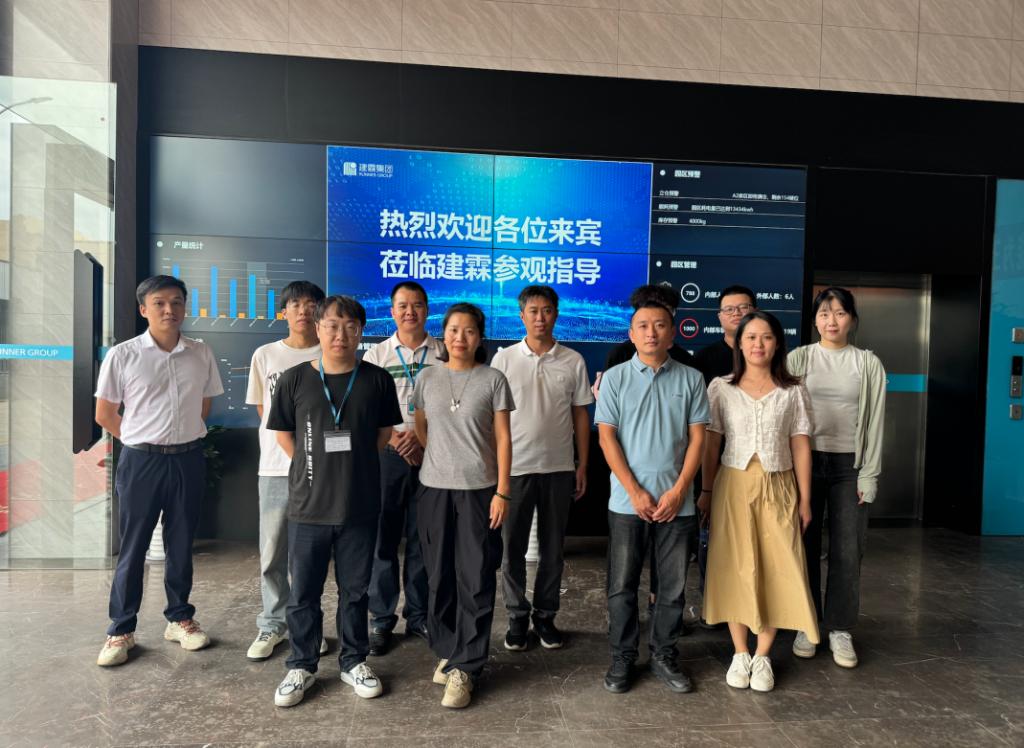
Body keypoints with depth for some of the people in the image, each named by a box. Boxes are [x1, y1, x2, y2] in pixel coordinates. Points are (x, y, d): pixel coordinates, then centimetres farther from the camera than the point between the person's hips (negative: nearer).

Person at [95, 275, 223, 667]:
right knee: (133, 547, 6)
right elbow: (105, 414, 1)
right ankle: (121, 630, 19)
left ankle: (179, 618, 27)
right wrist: (146, 441, 5)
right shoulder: (122, 355, -6)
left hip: (188, 459, 2)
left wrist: (180, 435, 9)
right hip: (141, 461, -2)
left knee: (181, 544, 13)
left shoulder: (202, 354, 1)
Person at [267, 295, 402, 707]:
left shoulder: (377, 380, -2)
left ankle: (354, 661, 32)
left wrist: (354, 466, 7)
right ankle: (301, 666, 30)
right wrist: (314, 469, 5)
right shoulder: (295, 379, -3)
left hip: (360, 505, 0)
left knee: (355, 590, 14)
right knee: (303, 592, 11)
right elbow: (283, 434, 6)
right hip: (308, 505, 0)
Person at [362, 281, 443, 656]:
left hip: (430, 454, 0)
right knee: (383, 537, 3)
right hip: (387, 454, 0)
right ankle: (381, 620, 16)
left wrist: (420, 435, -13)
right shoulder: (376, 355, 7)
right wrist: (396, 439, -11)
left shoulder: (443, 354, 5)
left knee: (423, 539, 8)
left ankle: (418, 616, 22)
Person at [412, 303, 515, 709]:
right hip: (434, 488, 2)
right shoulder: (427, 378, 4)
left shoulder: (493, 379, -2)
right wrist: (442, 459, 10)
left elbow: (502, 439, -3)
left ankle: (463, 668, 10)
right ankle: (447, 651, 28)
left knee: (475, 580, 0)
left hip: (479, 489, -2)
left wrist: (502, 491, -8)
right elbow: (421, 428, 13)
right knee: (440, 576, 9)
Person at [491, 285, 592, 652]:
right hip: (514, 466, -1)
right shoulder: (504, 358, -2)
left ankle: (545, 616, 26)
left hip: (558, 468, 1)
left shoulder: (573, 361, 1)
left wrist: (582, 466, 4)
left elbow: (580, 416, 5)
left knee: (552, 547, 11)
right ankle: (517, 617, 23)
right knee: (513, 547, 7)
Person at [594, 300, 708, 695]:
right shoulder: (615, 377, 1)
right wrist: (635, 492, -9)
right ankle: (622, 657, 23)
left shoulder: (690, 379, 4)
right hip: (627, 500, -1)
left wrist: (679, 490, -7)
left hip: (676, 501, 1)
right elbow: (607, 437, -3)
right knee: (622, 585, 7)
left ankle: (664, 655, 27)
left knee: (673, 585, 10)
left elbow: (697, 437, 3)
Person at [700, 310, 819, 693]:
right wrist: (706, 491, 0)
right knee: (735, 569, 4)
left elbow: (801, 446, 4)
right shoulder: (721, 388, 1)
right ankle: (740, 654, 19)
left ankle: (763, 656, 17)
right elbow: (711, 444, 2)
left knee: (776, 570, 1)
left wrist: (804, 499, 3)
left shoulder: (793, 391, 3)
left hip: (777, 487, 1)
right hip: (734, 485, 0)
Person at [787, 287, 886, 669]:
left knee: (847, 550, 3)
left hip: (849, 465, 1)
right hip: (806, 461, 0)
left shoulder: (868, 363, 4)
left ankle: (840, 629, 18)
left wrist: (869, 474, -2)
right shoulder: (799, 358, 1)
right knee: (806, 546, 6)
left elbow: (874, 421, 3)